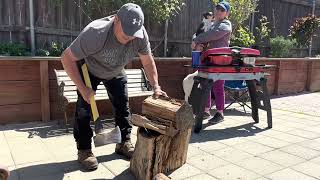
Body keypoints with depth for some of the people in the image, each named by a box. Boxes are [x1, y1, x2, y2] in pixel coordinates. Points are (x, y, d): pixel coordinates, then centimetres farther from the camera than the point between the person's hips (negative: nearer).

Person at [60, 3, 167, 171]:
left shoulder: (140, 35, -28)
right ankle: (84, 150, 4)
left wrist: (156, 87, -20)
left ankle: (124, 143, 19)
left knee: (123, 105, 3)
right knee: (84, 108, -10)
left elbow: (148, 62, -12)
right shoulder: (95, 33, -41)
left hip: (115, 72, 4)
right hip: (89, 70, -3)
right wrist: (83, 88, -33)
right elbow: (67, 58, -32)